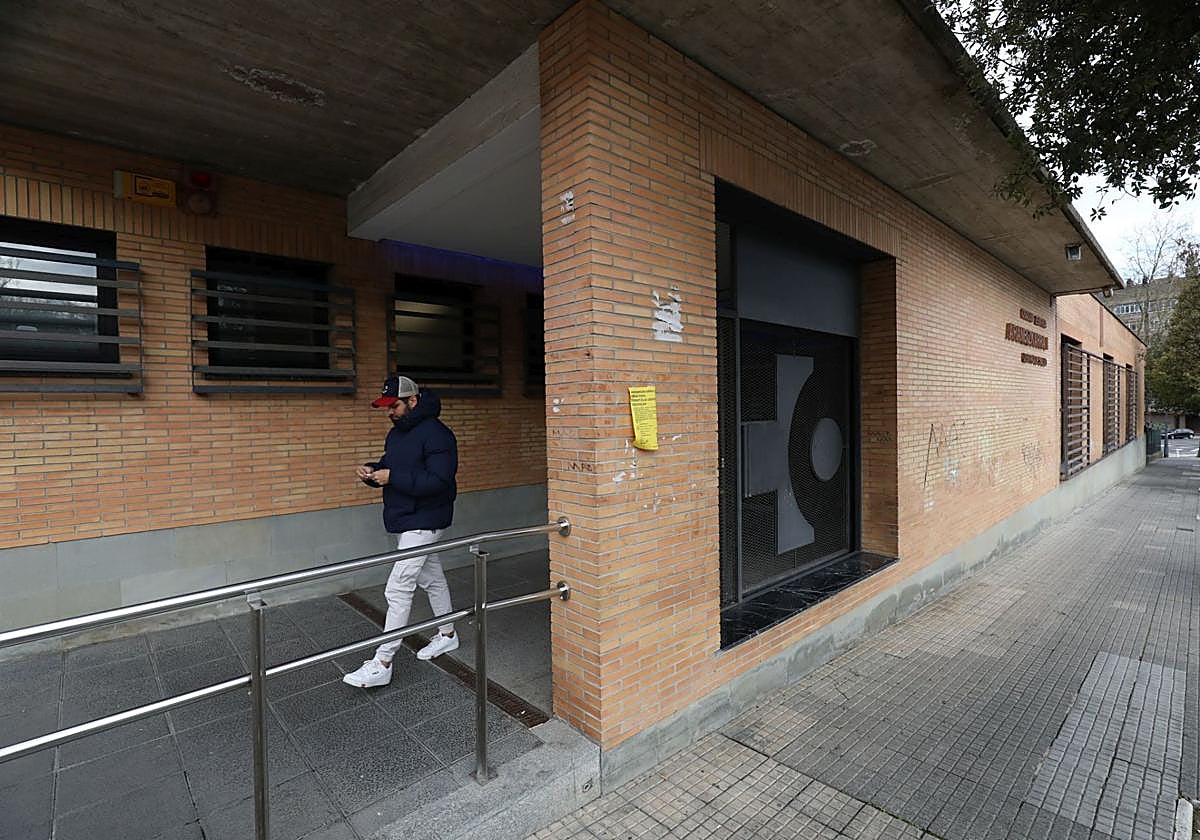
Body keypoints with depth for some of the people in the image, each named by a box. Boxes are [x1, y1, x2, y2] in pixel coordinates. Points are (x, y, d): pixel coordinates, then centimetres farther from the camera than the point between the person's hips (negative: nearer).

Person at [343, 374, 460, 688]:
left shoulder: (436, 434, -19)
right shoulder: (397, 432, 11)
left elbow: (439, 481, -27)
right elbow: (390, 466, 20)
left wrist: (393, 477, -25)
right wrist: (372, 471, -2)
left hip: (423, 523, -10)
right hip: (405, 521, 10)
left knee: (398, 589, -8)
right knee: (432, 578, 20)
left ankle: (382, 664, 2)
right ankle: (447, 635, 36)